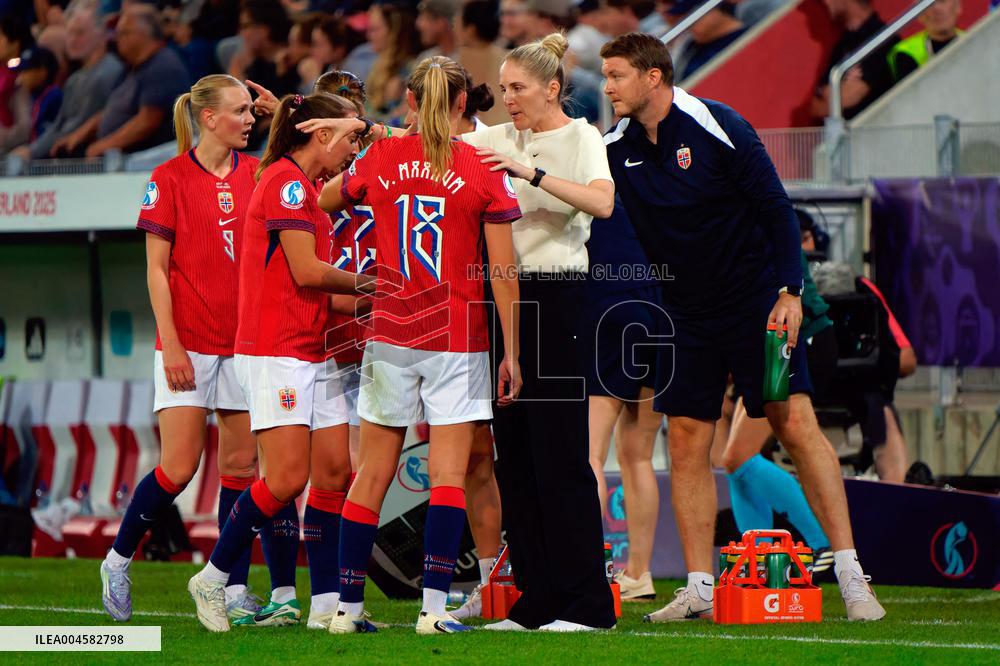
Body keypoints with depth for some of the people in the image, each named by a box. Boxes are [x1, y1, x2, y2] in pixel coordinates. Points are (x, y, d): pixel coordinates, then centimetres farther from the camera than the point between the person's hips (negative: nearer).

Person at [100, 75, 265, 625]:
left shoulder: (255, 172, 7)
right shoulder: (170, 178, -5)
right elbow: (156, 268, -5)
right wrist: (170, 344, -11)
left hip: (244, 341, 4)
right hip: (189, 342, -4)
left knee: (241, 463, 2)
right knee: (180, 465, -8)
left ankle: (234, 588, 6)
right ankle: (118, 559, 12)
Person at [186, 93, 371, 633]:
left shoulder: (306, 187, 20)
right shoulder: (286, 179, -10)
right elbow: (306, 272, -16)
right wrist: (365, 285, -2)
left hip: (312, 352, 10)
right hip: (276, 351, -10)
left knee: (337, 471, 3)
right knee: (288, 478, -13)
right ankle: (212, 579, 1)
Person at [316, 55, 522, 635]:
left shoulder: (380, 158, 1)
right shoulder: (483, 170, -5)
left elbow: (326, 199, 20)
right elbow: (504, 272, -5)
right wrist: (511, 353, 0)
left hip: (390, 332, 3)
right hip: (458, 338, -3)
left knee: (373, 473, 9)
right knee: (449, 474, -1)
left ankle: (350, 606, 11)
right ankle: (435, 606, -9)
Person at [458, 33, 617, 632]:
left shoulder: (580, 137, -4)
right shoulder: (501, 138, 13)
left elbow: (602, 203, -22)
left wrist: (533, 172, -30)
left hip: (558, 298, -7)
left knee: (560, 455, -8)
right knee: (514, 453, 6)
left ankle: (588, 604, -4)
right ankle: (538, 601, 11)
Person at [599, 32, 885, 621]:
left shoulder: (718, 127, -13)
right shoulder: (618, 149, 1)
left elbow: (776, 207, -11)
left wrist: (790, 291, -16)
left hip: (756, 302, -5)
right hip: (686, 314, 5)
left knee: (797, 424, -10)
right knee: (687, 440, 0)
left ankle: (850, 574, -8)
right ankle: (700, 589, 4)